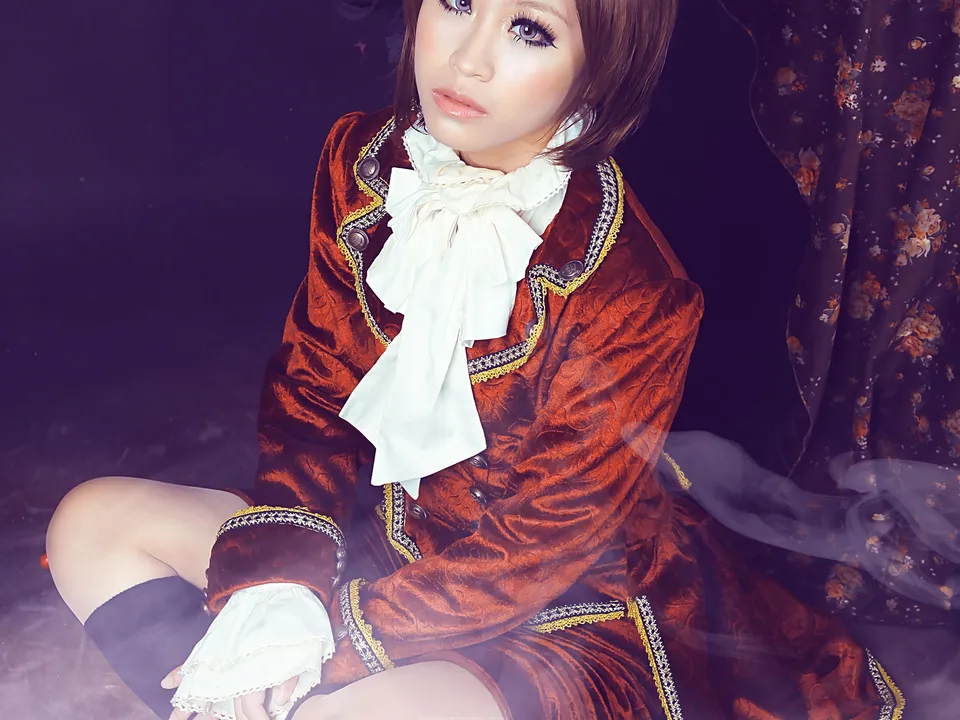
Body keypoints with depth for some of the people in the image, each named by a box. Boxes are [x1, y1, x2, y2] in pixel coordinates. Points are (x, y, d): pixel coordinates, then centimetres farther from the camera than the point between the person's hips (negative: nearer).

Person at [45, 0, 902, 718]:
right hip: (389, 535, 6)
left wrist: (324, 630, -21)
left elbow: (536, 542, -18)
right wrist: (278, 585, -17)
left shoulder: (634, 295, -25)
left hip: (566, 604, -5)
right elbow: (312, 382, -2)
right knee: (94, 523, -1)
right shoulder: (363, 161, -8)